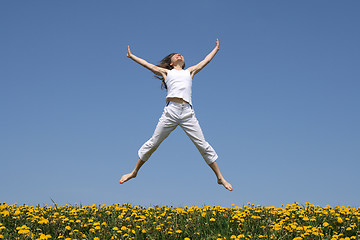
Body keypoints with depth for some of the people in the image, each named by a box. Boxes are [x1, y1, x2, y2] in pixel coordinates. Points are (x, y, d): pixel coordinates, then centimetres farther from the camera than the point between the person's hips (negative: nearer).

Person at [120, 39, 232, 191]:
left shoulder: (190, 72, 25)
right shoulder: (166, 72, 22)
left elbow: (205, 61, 36)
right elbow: (147, 64, 27)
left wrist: (216, 49, 46)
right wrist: (131, 56, 31)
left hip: (187, 113, 1)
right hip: (170, 111, -1)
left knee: (203, 145, -1)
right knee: (153, 143, 3)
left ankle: (220, 177, 6)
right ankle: (134, 172, 18)